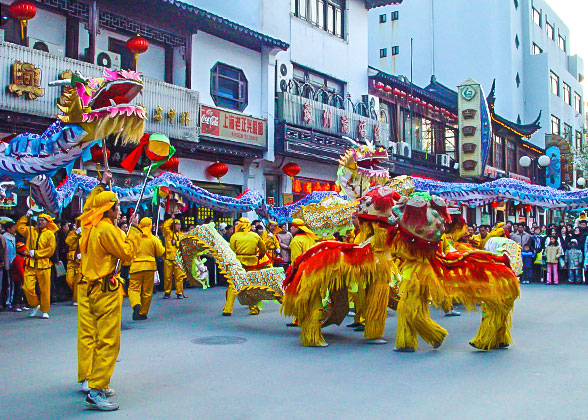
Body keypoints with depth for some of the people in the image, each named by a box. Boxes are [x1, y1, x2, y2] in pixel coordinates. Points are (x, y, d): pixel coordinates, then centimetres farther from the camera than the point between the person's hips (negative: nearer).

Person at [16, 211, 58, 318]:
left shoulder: (50, 234, 2)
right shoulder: (30, 230, 13)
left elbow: (51, 249, -6)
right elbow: (19, 227, 6)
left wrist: (36, 253, -10)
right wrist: (26, 216, 2)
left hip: (43, 264, -2)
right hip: (30, 264, 3)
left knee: (44, 290, 2)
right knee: (27, 288, -6)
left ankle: (45, 311, 16)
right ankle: (34, 305, 19)